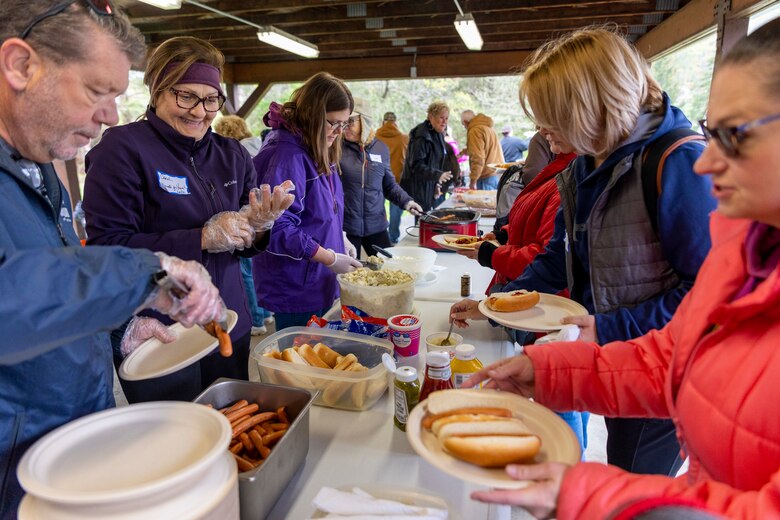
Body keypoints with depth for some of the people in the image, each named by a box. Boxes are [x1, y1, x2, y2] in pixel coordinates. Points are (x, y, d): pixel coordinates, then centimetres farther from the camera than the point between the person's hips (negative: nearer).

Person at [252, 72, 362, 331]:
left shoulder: (318, 152, 9)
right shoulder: (287, 155, -22)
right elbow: (278, 229, -26)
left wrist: (341, 239, 5)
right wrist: (330, 258, -21)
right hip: (295, 290, -9)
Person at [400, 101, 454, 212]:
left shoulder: (438, 134, 13)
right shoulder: (421, 136, -18)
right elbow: (416, 165, -23)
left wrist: (436, 183, 21)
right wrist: (438, 175, -32)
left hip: (429, 188, 9)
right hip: (418, 189, -9)